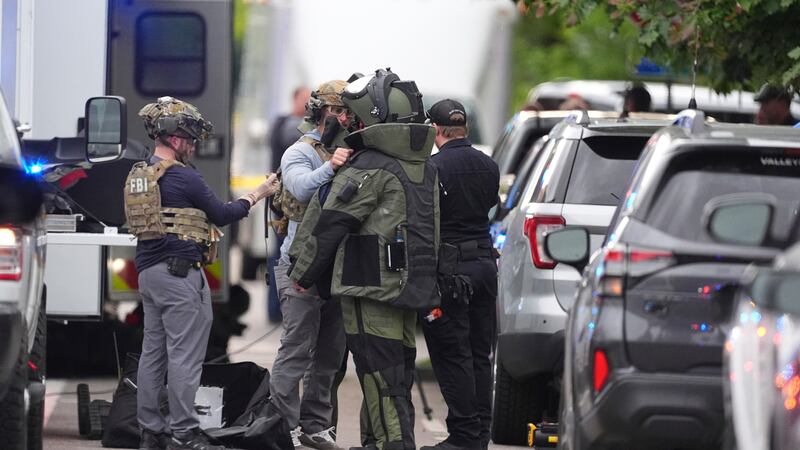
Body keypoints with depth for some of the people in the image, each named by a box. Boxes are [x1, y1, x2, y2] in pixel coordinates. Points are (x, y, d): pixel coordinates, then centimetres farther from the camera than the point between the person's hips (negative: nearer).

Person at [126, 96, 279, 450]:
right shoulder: (183, 178, -14)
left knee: (152, 353, 11)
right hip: (181, 274, -9)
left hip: (148, 272, 9)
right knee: (184, 355, -6)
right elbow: (221, 215, -4)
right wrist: (257, 195, 10)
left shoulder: (136, 176, 11)